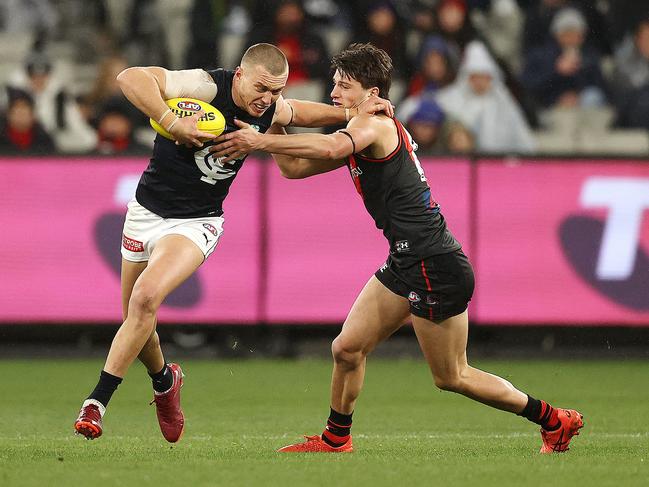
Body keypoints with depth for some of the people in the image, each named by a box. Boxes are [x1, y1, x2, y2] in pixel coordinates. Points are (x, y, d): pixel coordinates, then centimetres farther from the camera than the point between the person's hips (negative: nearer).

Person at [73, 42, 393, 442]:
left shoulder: (272, 110, -4)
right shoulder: (206, 87, -22)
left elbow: (300, 112, 22)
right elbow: (130, 77, -33)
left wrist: (350, 114, 8)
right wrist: (171, 122, -40)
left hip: (197, 222, 1)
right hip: (147, 210, -1)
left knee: (146, 296, -24)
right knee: (135, 318, 12)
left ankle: (98, 401, -18)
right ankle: (164, 380, 45)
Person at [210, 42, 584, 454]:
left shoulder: (376, 124, -14)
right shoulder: (355, 137, 16)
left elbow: (329, 147, -36)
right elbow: (295, 167, 16)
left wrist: (261, 141, -35)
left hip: (436, 267, -9)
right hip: (405, 264, 9)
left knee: (452, 378, 2)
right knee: (347, 348, 6)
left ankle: (554, 420, 14)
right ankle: (336, 439, 22)